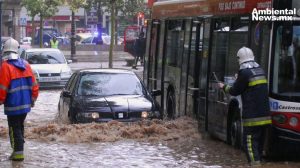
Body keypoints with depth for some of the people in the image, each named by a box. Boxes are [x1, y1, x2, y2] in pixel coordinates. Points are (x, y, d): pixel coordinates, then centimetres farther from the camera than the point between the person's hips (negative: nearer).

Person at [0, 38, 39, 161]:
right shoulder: (25, 65, 6)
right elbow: (33, 85, 9)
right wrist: (33, 98, 19)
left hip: (13, 105, -6)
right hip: (25, 104, 6)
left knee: (14, 128, -1)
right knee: (20, 127, 17)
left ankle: (18, 152, -4)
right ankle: (19, 149, 24)